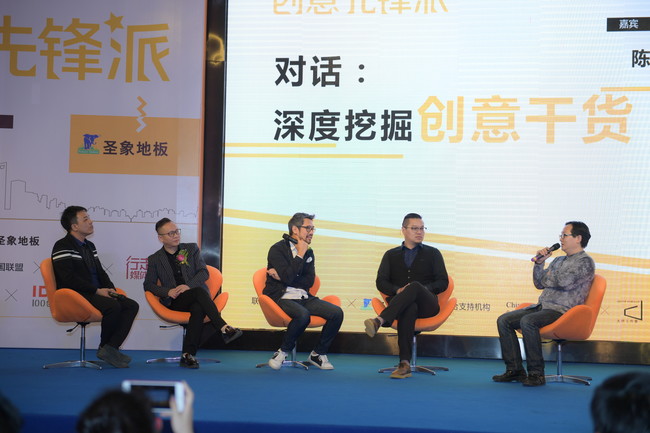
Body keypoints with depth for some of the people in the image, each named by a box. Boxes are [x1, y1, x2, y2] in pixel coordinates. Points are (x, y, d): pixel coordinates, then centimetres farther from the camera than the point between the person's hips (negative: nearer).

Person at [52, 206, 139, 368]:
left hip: (97, 294, 9)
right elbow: (69, 278, -17)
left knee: (131, 305, -10)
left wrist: (111, 290, 2)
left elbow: (100, 272, 23)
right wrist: (97, 291, -18)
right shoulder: (62, 247, -7)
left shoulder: (89, 246, 22)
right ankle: (104, 347, -9)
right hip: (75, 295, -9)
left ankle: (110, 348, -16)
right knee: (113, 306, -31)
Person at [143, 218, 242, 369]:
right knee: (199, 292, -35)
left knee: (198, 309, -38)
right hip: (175, 302, -2)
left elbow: (204, 272, 7)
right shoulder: (154, 259, 14)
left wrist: (189, 285, -12)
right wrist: (167, 292, -10)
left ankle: (188, 355, -41)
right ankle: (224, 328, -44)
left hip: (195, 297, 2)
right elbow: (148, 284, 9)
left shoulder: (192, 249, 16)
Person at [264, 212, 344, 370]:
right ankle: (283, 351, -13)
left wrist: (283, 277, -7)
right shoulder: (277, 249, -4)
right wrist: (300, 254, -9)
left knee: (337, 312, -15)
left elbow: (309, 281, 4)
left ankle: (318, 354, 2)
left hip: (304, 298, 6)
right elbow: (288, 276, -18)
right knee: (303, 315, -38)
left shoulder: (309, 252, 15)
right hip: (282, 297, -6)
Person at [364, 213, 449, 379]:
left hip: (426, 304, 0)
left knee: (415, 286, -37)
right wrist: (398, 290, -11)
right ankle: (405, 363, -52)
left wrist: (422, 289, -9)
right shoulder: (391, 255, 24)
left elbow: (443, 282, 11)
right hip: (399, 302, 0)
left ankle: (380, 321, -56)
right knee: (409, 308, -40)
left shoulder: (432, 253, 21)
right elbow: (381, 282, 12)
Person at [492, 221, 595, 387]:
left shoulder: (585, 262, -4)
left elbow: (565, 281, -20)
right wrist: (539, 263, 7)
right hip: (542, 307, 9)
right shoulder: (559, 260, 23)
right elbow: (539, 284, 21)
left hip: (562, 310, -9)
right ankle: (515, 370, -4)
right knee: (503, 320, -4)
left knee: (527, 321, -34)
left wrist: (548, 277, -1)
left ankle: (536, 374, -27)